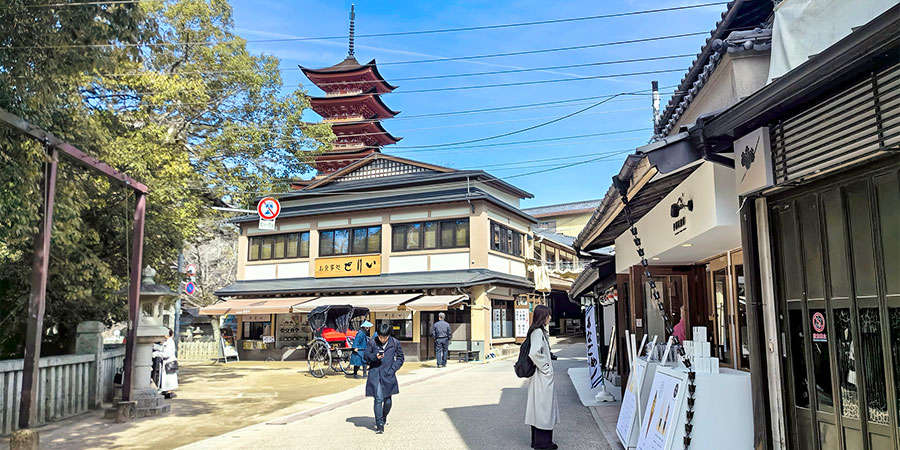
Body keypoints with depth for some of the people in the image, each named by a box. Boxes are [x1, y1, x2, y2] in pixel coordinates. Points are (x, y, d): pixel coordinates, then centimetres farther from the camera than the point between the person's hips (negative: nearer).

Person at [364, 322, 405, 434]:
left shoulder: (395, 343, -2)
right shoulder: (372, 342, -4)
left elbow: (400, 358, 11)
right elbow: (366, 357, 5)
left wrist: (393, 369, -2)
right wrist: (375, 356, -15)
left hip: (388, 375, 1)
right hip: (375, 374, -1)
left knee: (387, 401, 8)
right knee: (378, 399, -10)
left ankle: (384, 417, 36)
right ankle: (379, 424, -2)